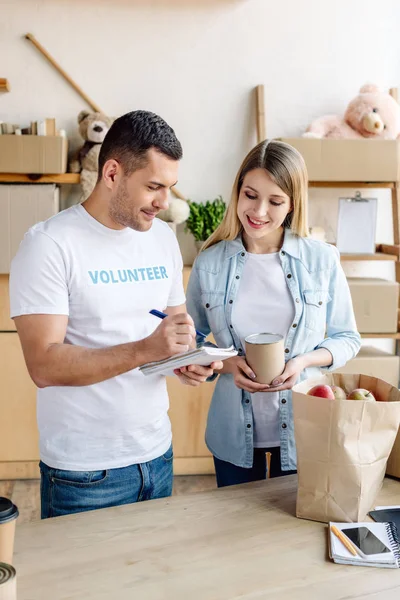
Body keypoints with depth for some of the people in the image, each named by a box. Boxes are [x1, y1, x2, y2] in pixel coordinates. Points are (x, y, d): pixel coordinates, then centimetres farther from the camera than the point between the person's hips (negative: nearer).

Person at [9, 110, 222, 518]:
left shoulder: (163, 239, 6)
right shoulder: (49, 244, -14)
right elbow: (44, 366, -20)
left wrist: (187, 360, -8)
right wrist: (146, 350, -29)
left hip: (157, 454, 6)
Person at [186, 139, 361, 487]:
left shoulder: (323, 260, -7)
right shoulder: (209, 263, -5)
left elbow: (347, 338, 1)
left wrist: (305, 361, -17)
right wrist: (227, 364, -15)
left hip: (303, 430, 0)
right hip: (234, 433, 1)